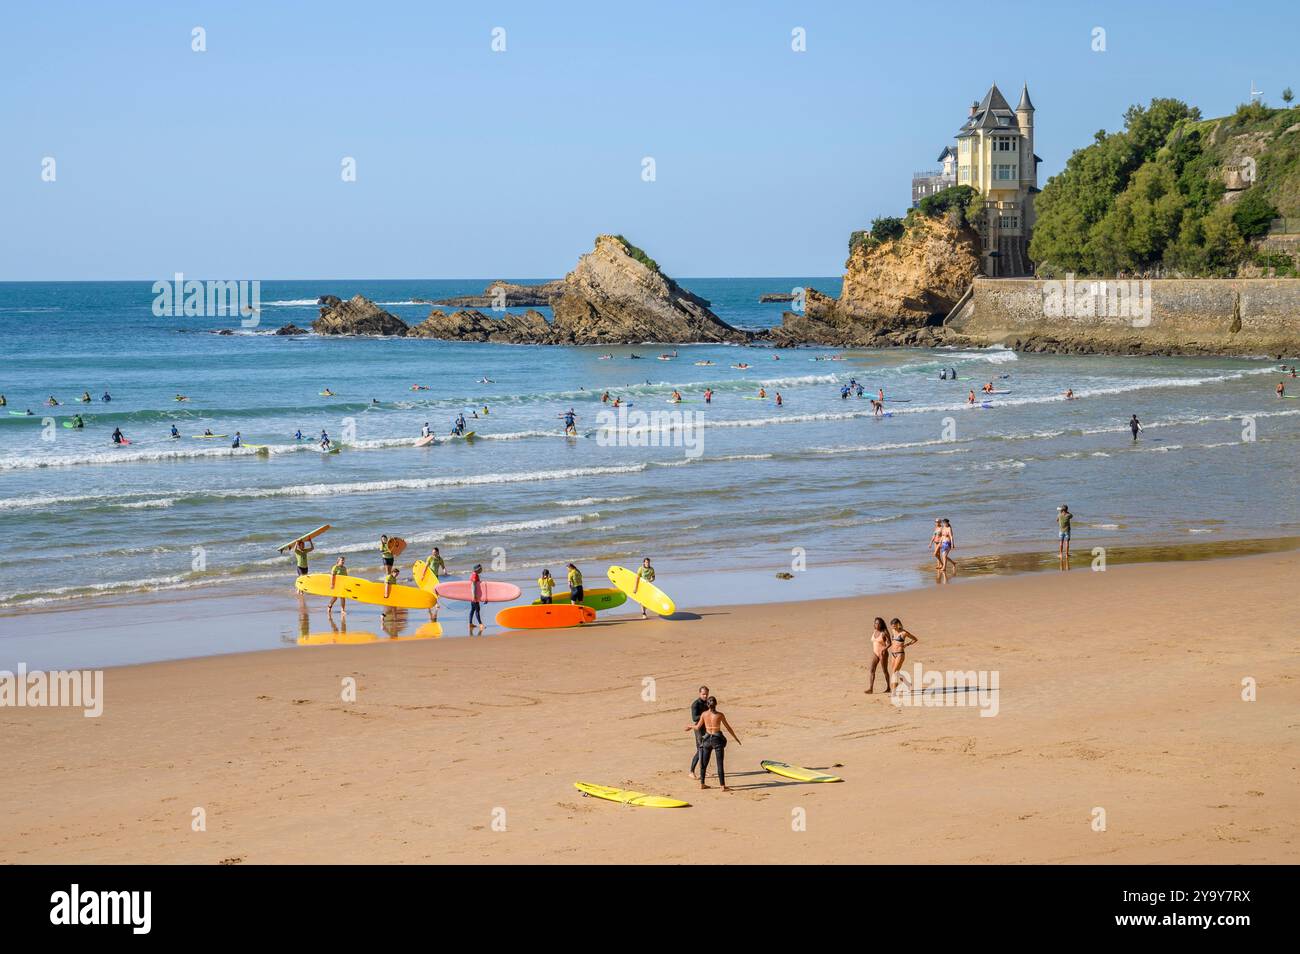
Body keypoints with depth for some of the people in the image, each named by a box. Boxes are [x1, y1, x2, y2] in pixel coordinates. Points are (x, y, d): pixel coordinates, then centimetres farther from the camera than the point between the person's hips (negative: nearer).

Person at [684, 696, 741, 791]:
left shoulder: (704, 714, -4)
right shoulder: (720, 715, -10)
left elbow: (698, 727, 7)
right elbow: (728, 727, -2)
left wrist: (690, 727, 28)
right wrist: (736, 738, 9)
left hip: (707, 739, 3)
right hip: (717, 739, -3)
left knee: (704, 763, 15)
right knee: (720, 764, 0)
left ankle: (702, 784, 22)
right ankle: (723, 786, -2)